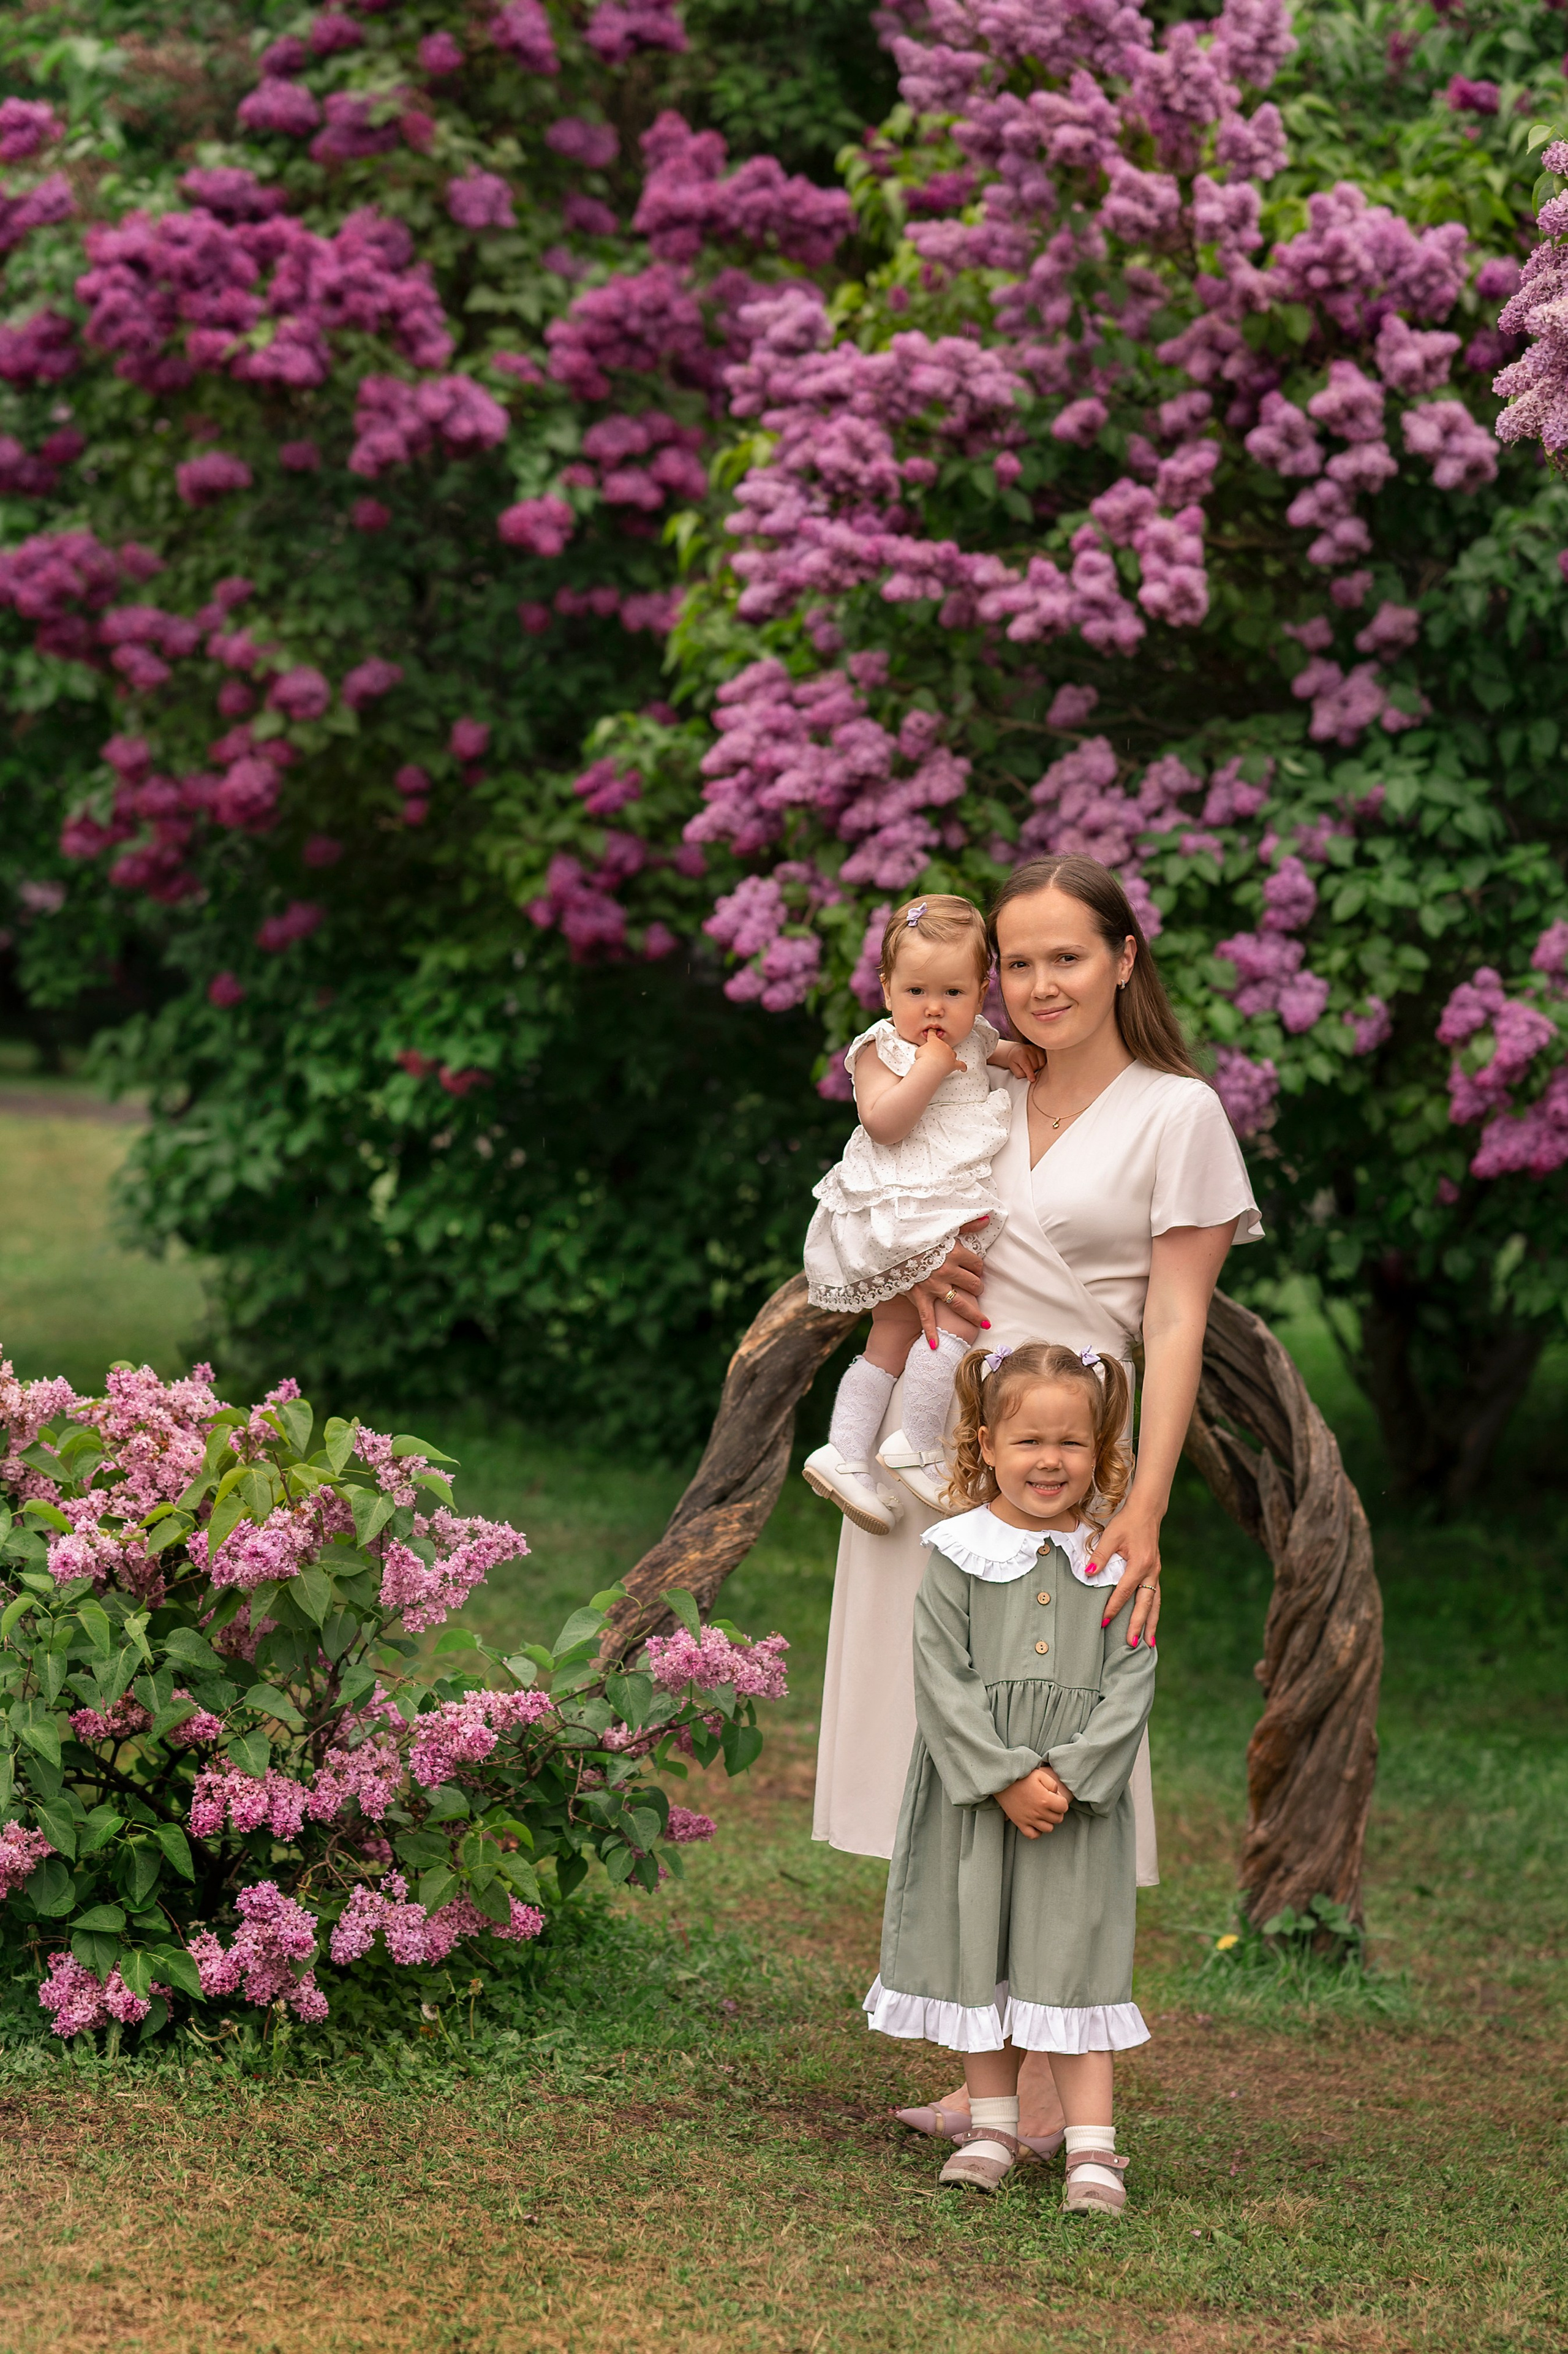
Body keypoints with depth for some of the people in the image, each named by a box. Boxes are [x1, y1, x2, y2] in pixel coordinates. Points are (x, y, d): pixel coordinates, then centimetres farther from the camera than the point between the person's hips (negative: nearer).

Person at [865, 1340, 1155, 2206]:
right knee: (974, 1949, 9)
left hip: (1080, 1797, -1)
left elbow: (1131, 1682, -3)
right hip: (973, 1794, 1)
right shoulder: (959, 1553, -2)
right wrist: (1006, 1778, -15)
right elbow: (943, 1680, -7)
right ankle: (992, 2124, 24)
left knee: (1074, 1960, -2)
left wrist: (1070, 1776, -14)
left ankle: (1091, 2145, -1)